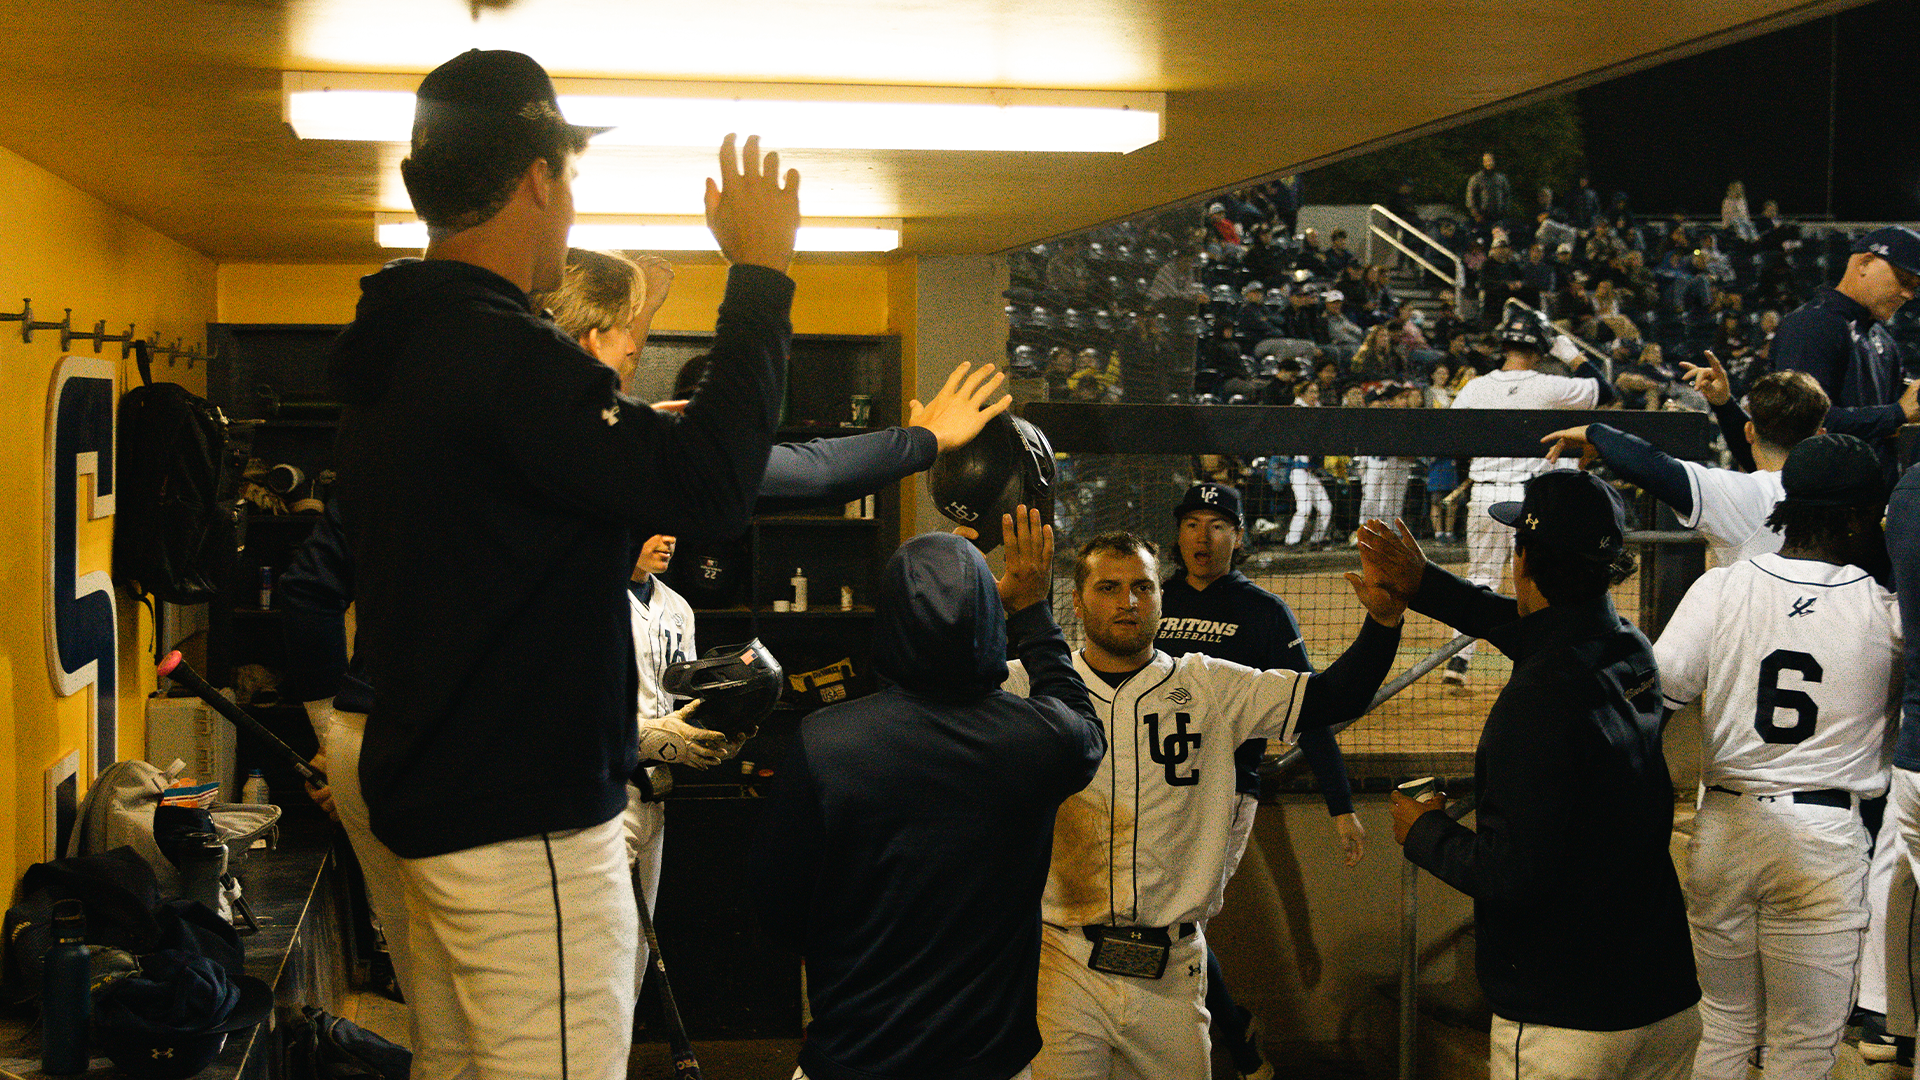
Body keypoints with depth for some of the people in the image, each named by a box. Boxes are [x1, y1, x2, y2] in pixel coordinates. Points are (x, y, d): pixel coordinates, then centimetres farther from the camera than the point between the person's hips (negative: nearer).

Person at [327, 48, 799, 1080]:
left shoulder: (395, 354, 12)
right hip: (526, 821, -10)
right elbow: (711, 488, -23)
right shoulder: (501, 356, -21)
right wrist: (761, 275, -15)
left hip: (428, 796, 11)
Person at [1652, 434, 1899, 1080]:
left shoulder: (1719, 588, -2)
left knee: (1723, 1026, 17)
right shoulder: (1885, 613, -5)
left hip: (1723, 828, 3)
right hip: (1822, 840, -3)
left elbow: (1651, 695, -6)